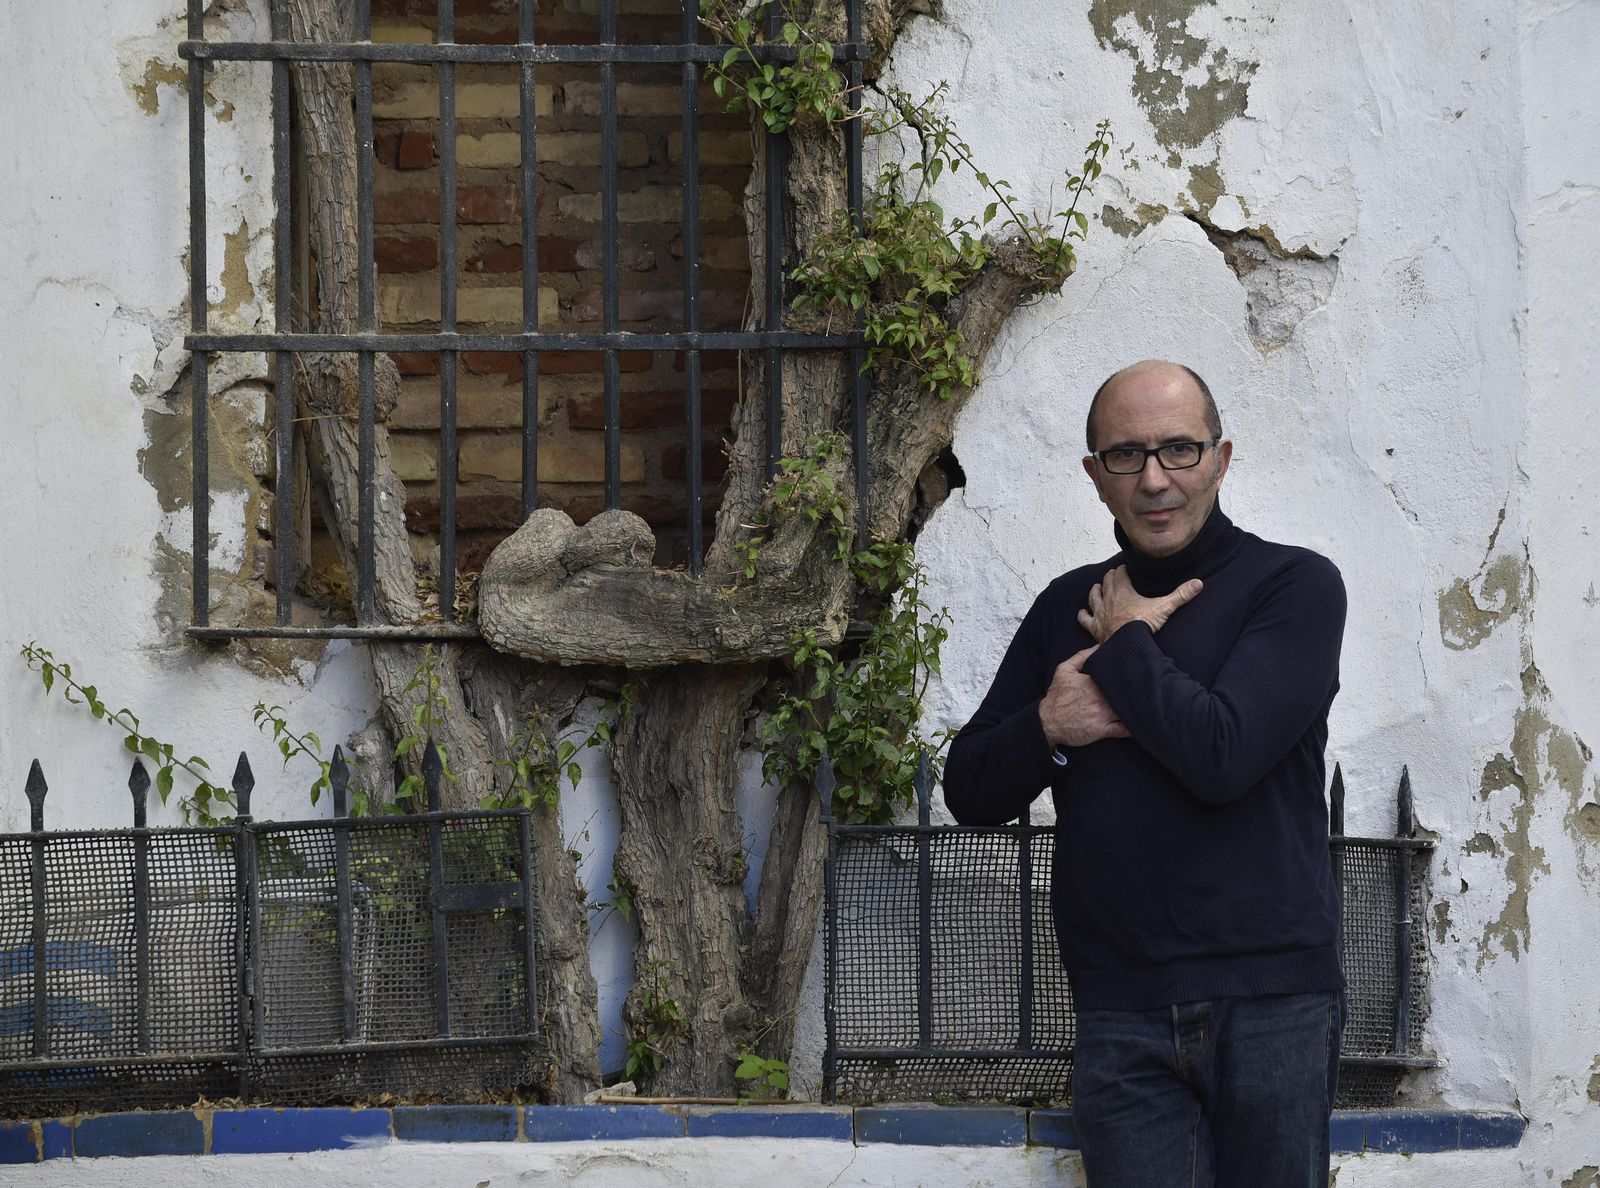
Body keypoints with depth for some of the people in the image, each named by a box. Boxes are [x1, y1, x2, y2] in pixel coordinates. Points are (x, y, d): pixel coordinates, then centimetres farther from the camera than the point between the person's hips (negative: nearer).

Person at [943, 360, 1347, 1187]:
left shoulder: (1294, 585, -1)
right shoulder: (1068, 608, 14)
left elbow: (1221, 755, -16)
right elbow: (968, 792, 13)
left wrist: (1127, 644, -4)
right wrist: (1048, 727, -6)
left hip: (1270, 995, -3)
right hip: (1122, 1015, 3)